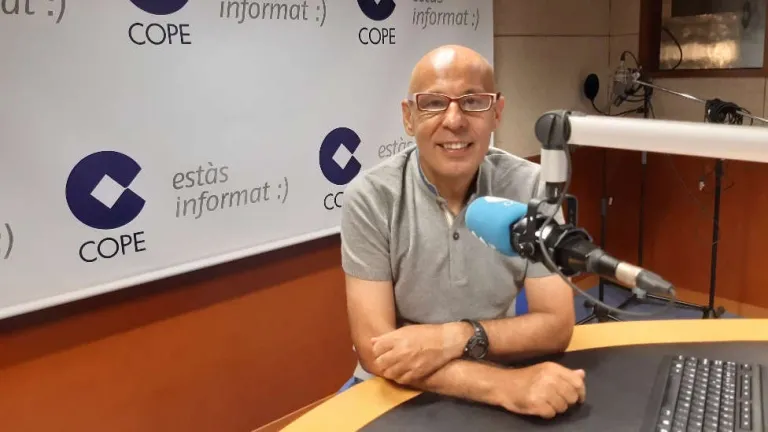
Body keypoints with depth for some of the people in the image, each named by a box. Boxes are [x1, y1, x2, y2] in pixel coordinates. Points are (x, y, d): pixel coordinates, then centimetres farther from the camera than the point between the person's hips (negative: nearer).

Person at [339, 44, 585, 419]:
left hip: (499, 384, 3)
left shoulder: (529, 187, -8)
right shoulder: (370, 198, -14)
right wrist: (501, 386, -28)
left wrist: (455, 337, -21)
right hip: (396, 394, -3)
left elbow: (556, 326, -6)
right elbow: (374, 349, -18)